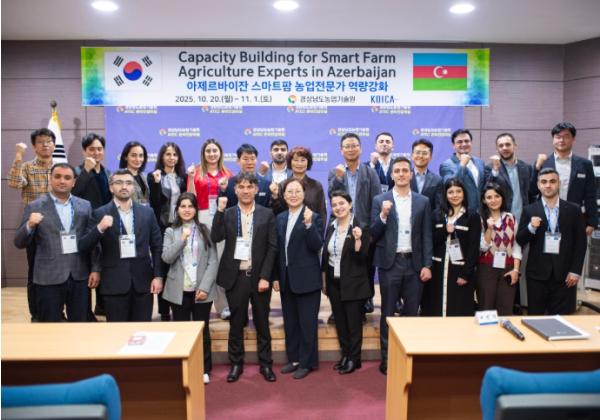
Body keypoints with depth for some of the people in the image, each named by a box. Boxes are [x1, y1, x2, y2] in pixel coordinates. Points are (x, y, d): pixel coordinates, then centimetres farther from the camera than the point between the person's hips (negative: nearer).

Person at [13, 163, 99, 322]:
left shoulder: (85, 206, 7)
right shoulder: (35, 207, 0)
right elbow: (19, 243, -2)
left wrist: (95, 269, 2)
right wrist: (29, 225, -21)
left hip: (79, 276, 2)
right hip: (49, 278, -2)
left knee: (79, 323, 10)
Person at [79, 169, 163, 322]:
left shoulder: (147, 212, 6)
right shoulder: (100, 214, 0)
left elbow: (157, 246, 7)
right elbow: (83, 246, -5)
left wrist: (158, 275, 1)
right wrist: (99, 228, -22)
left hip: (143, 281, 2)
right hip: (114, 283, -2)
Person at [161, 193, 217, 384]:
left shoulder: (205, 230, 2)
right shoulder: (171, 231, 6)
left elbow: (213, 260, -3)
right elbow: (166, 257, -7)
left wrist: (205, 287, -11)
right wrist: (182, 239, -16)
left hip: (201, 289, -1)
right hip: (179, 290, 1)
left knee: (202, 330, 6)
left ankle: (204, 369, 19)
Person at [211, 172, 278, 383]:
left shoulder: (267, 214, 1)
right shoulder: (227, 214, 4)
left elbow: (272, 247, -2)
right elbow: (215, 238, -10)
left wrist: (265, 276, -9)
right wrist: (220, 210, -16)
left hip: (259, 276, 0)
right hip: (235, 276, 1)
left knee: (262, 323, 10)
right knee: (236, 323, 10)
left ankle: (266, 364, 23)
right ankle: (236, 363, 24)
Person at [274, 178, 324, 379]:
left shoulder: (313, 217, -8)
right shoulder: (280, 218, 8)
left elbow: (317, 247, -17)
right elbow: (277, 249, 11)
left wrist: (308, 224, -29)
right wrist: (276, 276, 9)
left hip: (307, 279, -6)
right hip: (286, 278, 6)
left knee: (307, 322, 4)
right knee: (290, 322, 15)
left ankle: (307, 362, 17)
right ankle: (293, 359, 28)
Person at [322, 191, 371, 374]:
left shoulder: (360, 227, -10)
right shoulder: (331, 228, 7)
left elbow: (362, 258, -15)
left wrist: (358, 239, -30)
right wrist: (324, 280, 13)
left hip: (352, 284, -6)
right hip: (334, 283, 6)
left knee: (354, 322, 5)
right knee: (340, 322, 14)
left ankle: (354, 359, 18)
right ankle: (345, 355, 27)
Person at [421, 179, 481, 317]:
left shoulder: (473, 216, 1)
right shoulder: (437, 214, 8)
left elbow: (474, 248, -4)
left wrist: (466, 274, -10)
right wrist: (445, 231, -14)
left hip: (460, 270, -2)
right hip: (438, 268, 2)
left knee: (459, 312, 1)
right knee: (435, 309, 4)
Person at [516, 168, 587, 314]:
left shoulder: (573, 210, 3)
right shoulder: (529, 210, 2)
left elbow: (581, 242, 3)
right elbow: (520, 241, 0)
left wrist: (575, 271, -3)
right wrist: (531, 227, -19)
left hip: (564, 274, 0)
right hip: (537, 273, 0)